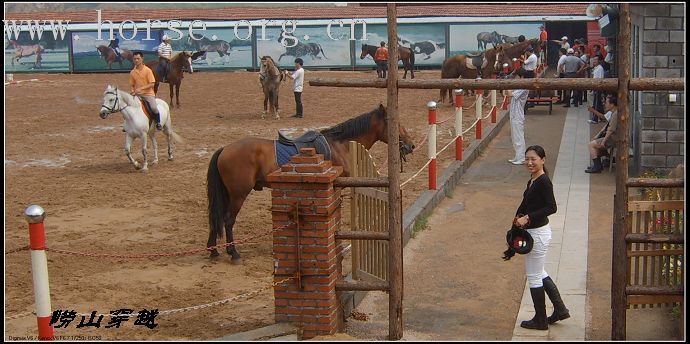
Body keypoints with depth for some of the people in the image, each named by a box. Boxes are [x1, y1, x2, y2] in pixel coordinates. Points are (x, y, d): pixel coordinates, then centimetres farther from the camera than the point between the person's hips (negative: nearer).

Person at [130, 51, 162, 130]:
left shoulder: (147, 70, -8)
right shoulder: (132, 72, 4)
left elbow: (152, 84, -13)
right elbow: (132, 85, 13)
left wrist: (141, 88, -22)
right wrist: (133, 91, -8)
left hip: (148, 94, -5)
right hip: (137, 95, 5)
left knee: (154, 108, -28)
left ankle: (158, 123, -2)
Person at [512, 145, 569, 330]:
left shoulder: (544, 182, -20)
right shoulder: (532, 181, 8)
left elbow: (551, 207, -27)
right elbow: (526, 202, 18)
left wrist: (527, 217, -26)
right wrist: (518, 216, 3)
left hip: (538, 233, -10)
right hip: (534, 232, 10)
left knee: (534, 276, 4)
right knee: (539, 273, 21)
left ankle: (540, 320, 17)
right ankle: (560, 309, 31)